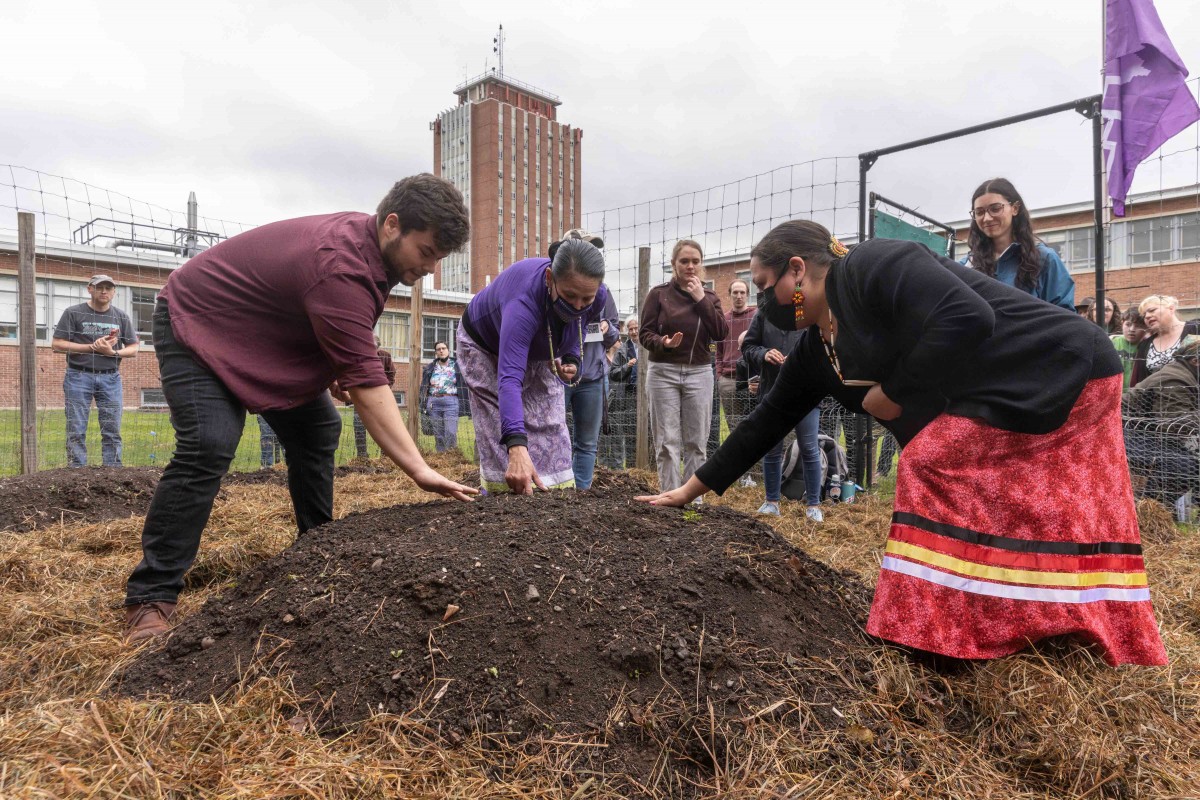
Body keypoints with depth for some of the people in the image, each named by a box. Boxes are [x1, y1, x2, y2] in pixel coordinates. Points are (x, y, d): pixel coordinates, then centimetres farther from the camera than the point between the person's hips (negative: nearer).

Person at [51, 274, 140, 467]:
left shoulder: (121, 317, 11)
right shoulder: (73, 313, 3)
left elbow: (133, 349, 11)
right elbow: (56, 344, -1)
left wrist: (113, 352, -9)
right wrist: (92, 347, -11)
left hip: (111, 378, 2)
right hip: (79, 376, -2)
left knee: (112, 431, 2)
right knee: (76, 431, -1)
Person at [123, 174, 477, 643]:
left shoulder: (364, 238, -6)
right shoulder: (341, 266, -36)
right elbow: (366, 385, -40)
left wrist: (331, 364, -7)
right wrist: (419, 471, -43)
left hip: (263, 336, 9)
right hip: (195, 324, -9)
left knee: (318, 430, 3)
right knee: (209, 446, -25)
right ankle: (150, 597, -14)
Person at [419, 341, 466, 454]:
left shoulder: (457, 365, 6)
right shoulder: (430, 368, 14)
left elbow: (464, 385, 3)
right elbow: (424, 387, 17)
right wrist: (423, 404, 10)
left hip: (451, 402, -3)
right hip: (434, 402, 3)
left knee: (451, 433, -12)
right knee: (438, 435, 6)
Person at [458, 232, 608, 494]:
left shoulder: (598, 297, -27)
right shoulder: (525, 299, -45)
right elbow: (509, 377, -54)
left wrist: (571, 358, -17)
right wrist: (516, 448, -65)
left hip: (540, 354, 5)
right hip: (486, 348, -4)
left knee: (551, 428, 0)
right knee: (500, 434, -11)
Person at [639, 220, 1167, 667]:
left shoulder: (873, 266, -20)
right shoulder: (814, 353, 7)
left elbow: (969, 318, -32)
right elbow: (766, 422, 11)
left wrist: (894, 395, -19)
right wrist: (691, 490, 14)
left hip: (1060, 373, -9)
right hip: (1001, 408, 9)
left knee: (931, 469, -15)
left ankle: (943, 642, -2)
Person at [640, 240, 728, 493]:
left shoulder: (709, 296, 10)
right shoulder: (658, 293, 2)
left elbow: (721, 333, -4)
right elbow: (644, 333, -2)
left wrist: (701, 299, -8)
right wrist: (663, 343, -23)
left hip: (699, 373, 3)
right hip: (663, 372, -2)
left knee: (696, 443, 4)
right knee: (667, 442, -3)